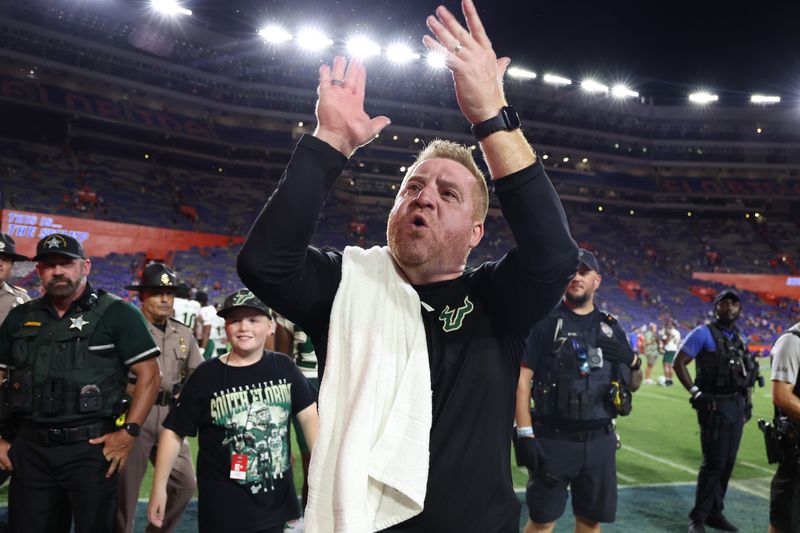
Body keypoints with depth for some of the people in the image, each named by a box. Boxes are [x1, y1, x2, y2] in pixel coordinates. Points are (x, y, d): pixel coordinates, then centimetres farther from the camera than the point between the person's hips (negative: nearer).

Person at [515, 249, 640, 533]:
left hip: (600, 441, 4)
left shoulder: (611, 327, 12)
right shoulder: (545, 322, -2)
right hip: (553, 440, -4)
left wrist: (632, 361, -4)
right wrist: (524, 434, -14)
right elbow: (522, 379, -7)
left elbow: (634, 383, 18)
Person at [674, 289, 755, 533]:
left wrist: (747, 402, 14)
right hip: (715, 407, -7)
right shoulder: (704, 333, -8)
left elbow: (746, 373, 22)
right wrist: (695, 393, -15)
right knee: (714, 463, -5)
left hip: (737, 406, 7)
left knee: (728, 463, 11)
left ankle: (715, 513, 24)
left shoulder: (740, 338, 13)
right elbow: (679, 363, -10)